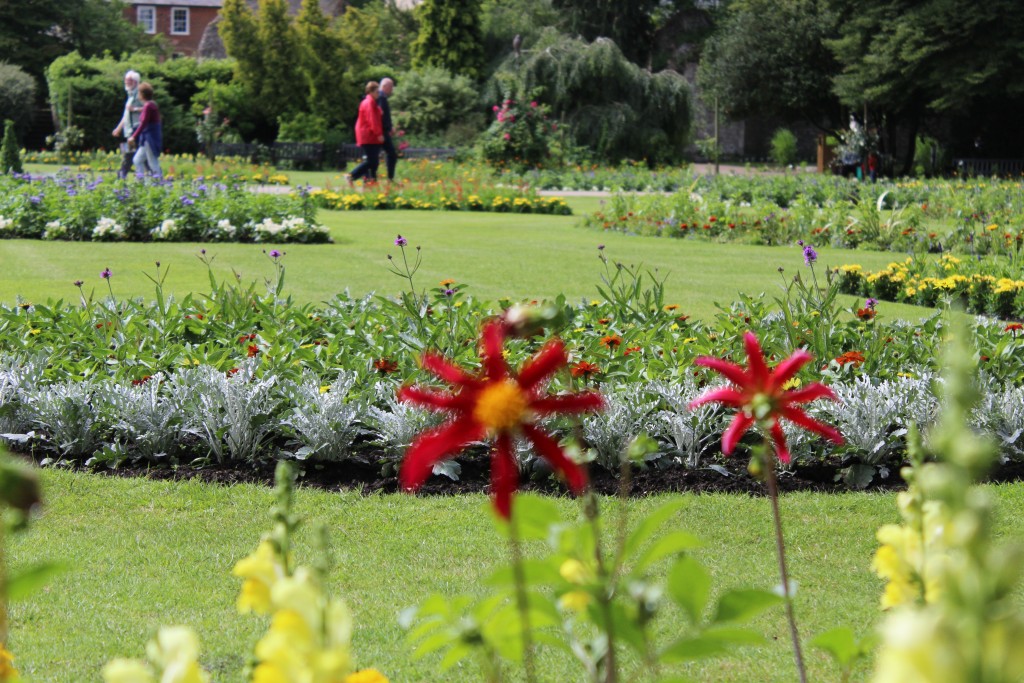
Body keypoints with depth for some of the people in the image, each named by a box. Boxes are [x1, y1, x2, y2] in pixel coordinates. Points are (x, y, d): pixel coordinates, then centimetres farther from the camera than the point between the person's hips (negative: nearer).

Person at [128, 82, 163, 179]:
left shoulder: (148, 106, -15)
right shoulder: (153, 104, 12)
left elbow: (144, 123, -21)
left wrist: (134, 136, -22)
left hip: (150, 138, -10)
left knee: (153, 163, -6)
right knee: (138, 160, 13)